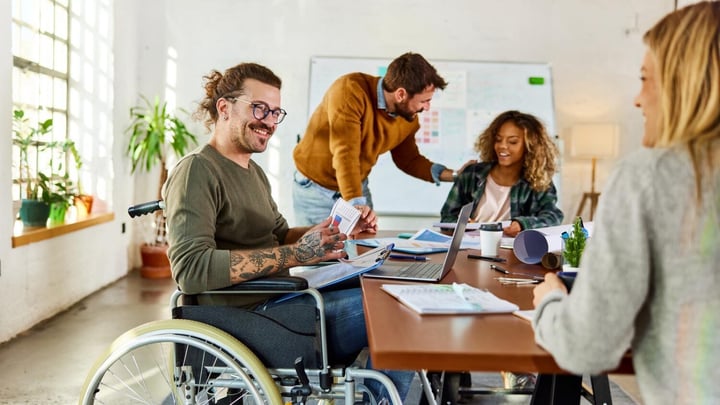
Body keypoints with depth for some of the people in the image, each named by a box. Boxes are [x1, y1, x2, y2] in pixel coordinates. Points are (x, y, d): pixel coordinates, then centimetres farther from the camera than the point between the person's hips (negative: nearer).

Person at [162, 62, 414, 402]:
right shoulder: (197, 170, -12)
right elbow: (190, 270, -24)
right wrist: (296, 255, -25)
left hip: (277, 300, 10)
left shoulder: (253, 171, 18)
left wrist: (339, 229, 3)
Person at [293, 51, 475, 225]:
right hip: (315, 189, -5)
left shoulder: (409, 117, -8)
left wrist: (455, 175, -4)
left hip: (358, 187, 5)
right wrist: (355, 205, -44)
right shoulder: (350, 91, -27)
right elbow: (345, 153, -35)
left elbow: (408, 159, 8)